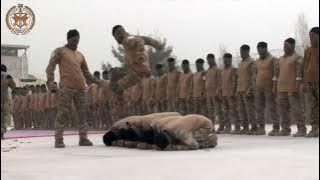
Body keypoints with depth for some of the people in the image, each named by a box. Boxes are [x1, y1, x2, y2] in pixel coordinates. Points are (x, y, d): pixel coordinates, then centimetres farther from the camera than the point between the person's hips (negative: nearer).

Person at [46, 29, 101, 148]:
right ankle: (58, 140, -6)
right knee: (63, 114, -8)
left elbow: (86, 72, 26)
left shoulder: (80, 55, 23)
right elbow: (50, 67, -1)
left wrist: (97, 81, 15)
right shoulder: (60, 51, 9)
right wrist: (50, 82, -17)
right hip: (66, 87, -5)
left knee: (82, 114, 2)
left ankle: (83, 138, 6)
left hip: (80, 88, 5)